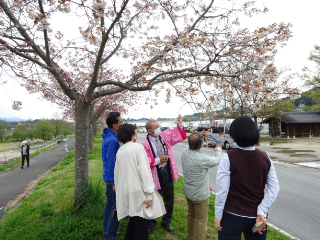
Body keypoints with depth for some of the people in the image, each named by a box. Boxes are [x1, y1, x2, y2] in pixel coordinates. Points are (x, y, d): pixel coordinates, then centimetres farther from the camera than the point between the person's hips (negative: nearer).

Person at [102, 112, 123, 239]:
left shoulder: (108, 136, 6)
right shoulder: (112, 140, -24)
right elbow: (111, 163, -23)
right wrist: (114, 183, -17)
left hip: (109, 176, 10)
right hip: (113, 178, -10)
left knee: (109, 204, 21)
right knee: (117, 208, 2)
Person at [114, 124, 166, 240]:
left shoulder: (119, 151, 10)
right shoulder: (138, 147, -8)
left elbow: (117, 173, 13)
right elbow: (144, 171, -16)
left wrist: (119, 191, 22)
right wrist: (149, 195, -15)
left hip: (125, 194, 7)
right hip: (138, 192, -7)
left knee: (132, 223, 24)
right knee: (141, 229, 4)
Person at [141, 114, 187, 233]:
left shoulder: (165, 135, -1)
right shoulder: (145, 144, -16)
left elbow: (179, 135, 5)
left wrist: (180, 123, -9)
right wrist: (158, 160, -20)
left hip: (168, 172, 5)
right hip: (156, 176, -5)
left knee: (169, 200, 20)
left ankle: (166, 222, 44)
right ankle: (151, 224, 38)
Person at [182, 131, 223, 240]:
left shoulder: (184, 153, -12)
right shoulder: (202, 159, -31)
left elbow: (192, 146, 12)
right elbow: (216, 160, -11)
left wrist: (200, 136, 10)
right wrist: (218, 149, 6)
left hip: (188, 192, 8)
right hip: (200, 195, -7)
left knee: (191, 216, 25)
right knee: (201, 220, 11)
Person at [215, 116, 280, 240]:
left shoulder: (228, 157, -18)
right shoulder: (264, 157, -4)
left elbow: (222, 190, -16)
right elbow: (274, 188, -5)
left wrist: (218, 215, -6)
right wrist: (262, 212, -6)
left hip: (233, 216, -3)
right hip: (256, 216, 4)